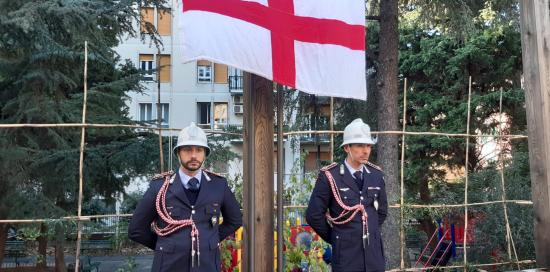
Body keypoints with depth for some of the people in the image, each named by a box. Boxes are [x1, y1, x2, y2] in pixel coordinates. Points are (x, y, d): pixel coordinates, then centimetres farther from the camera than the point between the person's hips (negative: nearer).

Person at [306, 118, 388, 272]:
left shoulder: (376, 175, 5)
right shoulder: (329, 176, -10)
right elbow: (314, 215, -7)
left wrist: (370, 234, 12)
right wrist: (335, 238, 2)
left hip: (374, 251, 4)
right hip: (346, 253, -4)